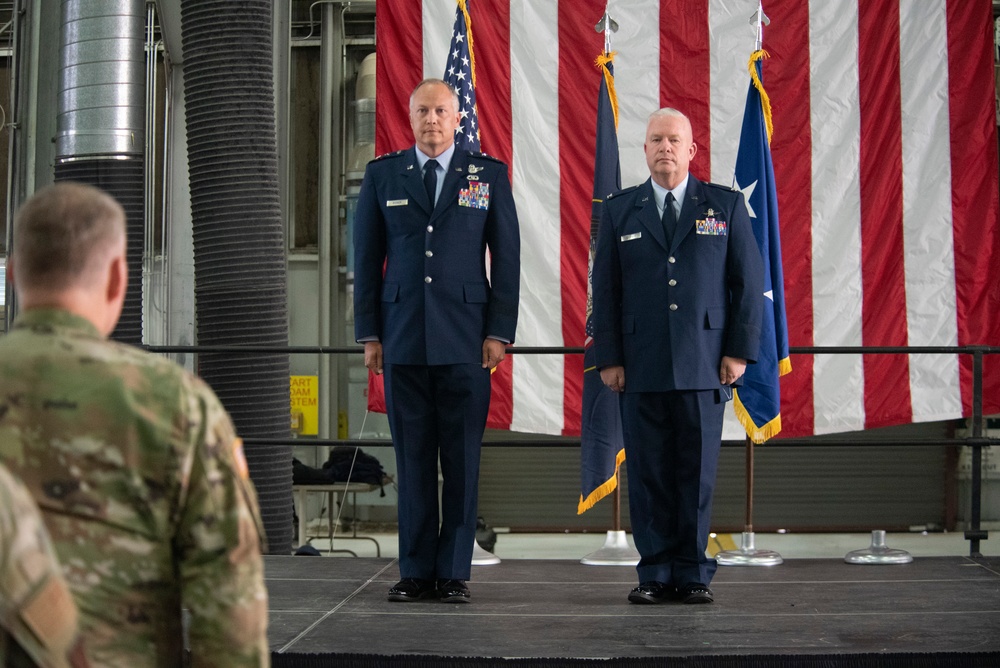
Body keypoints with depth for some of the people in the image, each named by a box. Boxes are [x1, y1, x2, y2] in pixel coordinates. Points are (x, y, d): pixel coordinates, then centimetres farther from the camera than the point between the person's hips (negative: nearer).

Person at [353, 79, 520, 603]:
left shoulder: (489, 175, 6)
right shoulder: (382, 175, 9)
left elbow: (506, 257, 5)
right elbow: (367, 258, 10)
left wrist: (499, 332, -3)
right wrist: (368, 334, 4)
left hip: (465, 340, -1)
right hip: (403, 340, 1)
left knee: (462, 459, 1)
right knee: (412, 459, 4)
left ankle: (454, 572, 9)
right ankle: (416, 571, 12)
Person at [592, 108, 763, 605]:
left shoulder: (726, 206, 7)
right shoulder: (619, 211, 10)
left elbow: (749, 281, 5)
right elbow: (605, 290, 8)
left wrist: (740, 351, -3)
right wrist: (609, 358, 1)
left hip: (704, 364, -1)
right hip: (640, 367, 1)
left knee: (698, 472, 2)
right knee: (648, 473, 2)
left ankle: (694, 575, 11)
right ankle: (655, 573, 11)